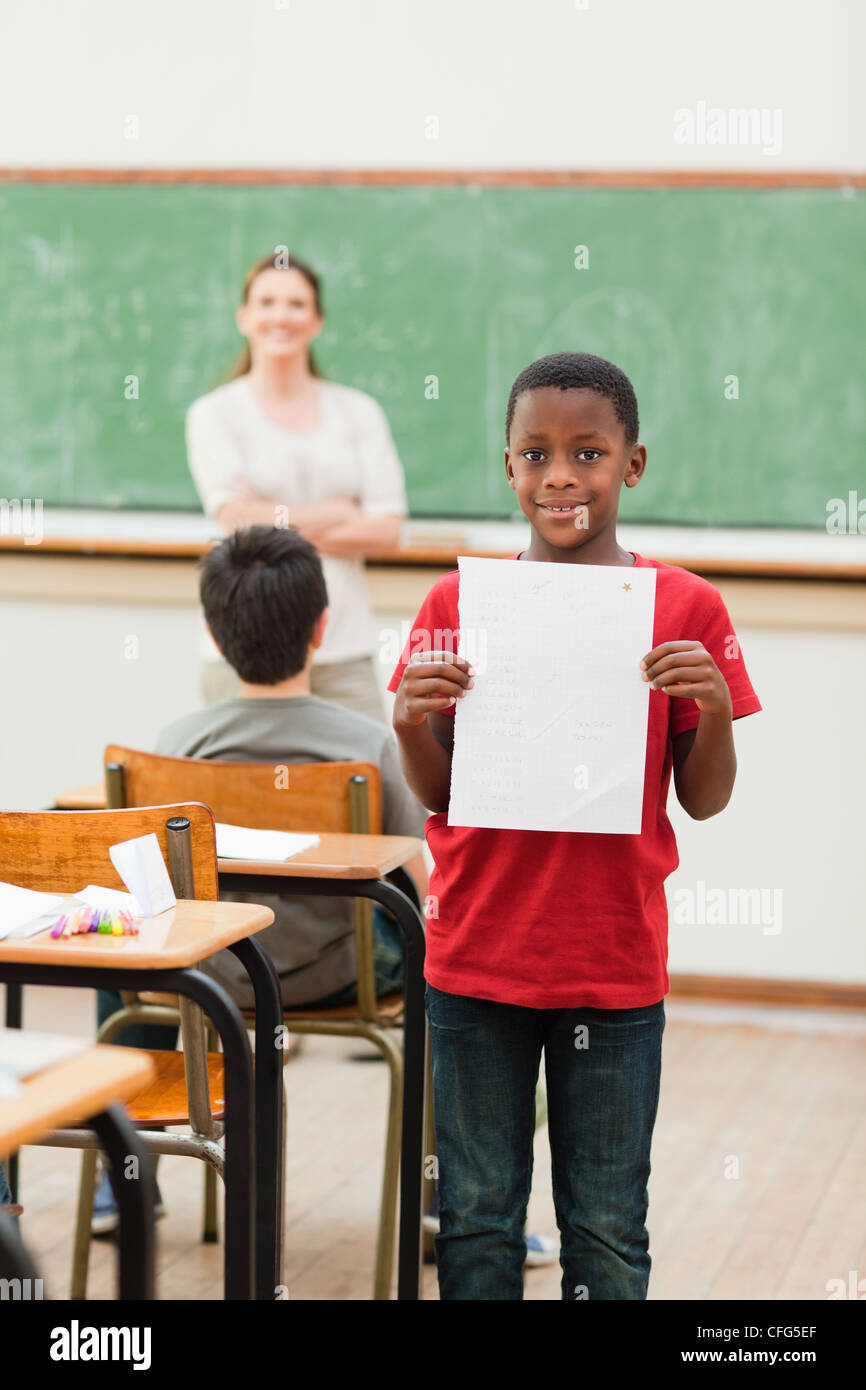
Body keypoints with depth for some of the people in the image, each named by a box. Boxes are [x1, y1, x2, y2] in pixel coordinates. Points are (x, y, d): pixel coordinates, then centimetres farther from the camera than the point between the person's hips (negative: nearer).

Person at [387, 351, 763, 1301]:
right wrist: (411, 722, -14)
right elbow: (436, 793, 5)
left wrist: (715, 709, -16)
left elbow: (705, 802, 2)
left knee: (607, 1230, 8)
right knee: (476, 1217, 10)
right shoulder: (459, 601, 2)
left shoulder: (684, 609, -2)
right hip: (476, 957, 1)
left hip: (615, 964, -1)